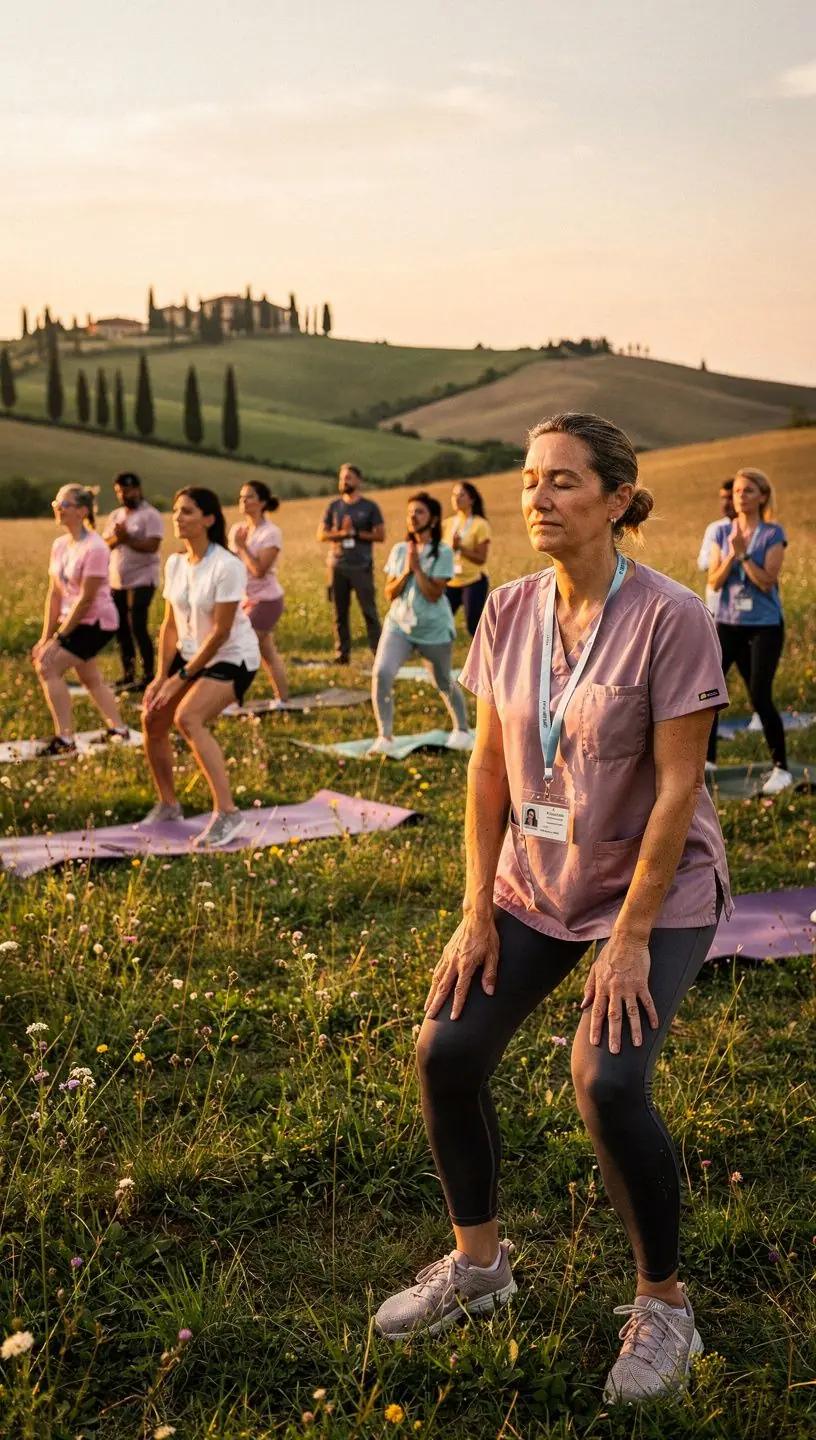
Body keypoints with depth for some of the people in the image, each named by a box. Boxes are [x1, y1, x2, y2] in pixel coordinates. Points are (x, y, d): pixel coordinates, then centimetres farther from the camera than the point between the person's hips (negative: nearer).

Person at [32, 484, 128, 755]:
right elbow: (55, 593, 5)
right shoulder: (59, 545, 4)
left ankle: (64, 740, -12)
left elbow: (85, 600, -21)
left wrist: (59, 637, -19)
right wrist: (46, 636, 0)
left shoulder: (94, 548, -20)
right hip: (76, 621, 9)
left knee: (47, 668, -16)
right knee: (90, 679, 19)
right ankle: (117, 729, 36)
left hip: (96, 622, -9)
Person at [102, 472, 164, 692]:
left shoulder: (150, 515, -7)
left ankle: (148, 676, -5)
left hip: (141, 580, -7)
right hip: (117, 581, 7)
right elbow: (104, 545, 8)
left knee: (138, 627, -12)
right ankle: (128, 675, 18)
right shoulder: (115, 516, 15)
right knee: (121, 628, 9)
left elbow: (152, 545, -19)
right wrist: (115, 539, -11)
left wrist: (127, 539, -20)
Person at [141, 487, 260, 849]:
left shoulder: (227, 566, -23)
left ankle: (226, 813, -27)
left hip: (233, 657, -8)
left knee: (188, 717, -28)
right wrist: (161, 676, -6)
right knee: (153, 720, 4)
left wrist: (181, 678, -20)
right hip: (190, 654, 8)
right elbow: (170, 624, 3)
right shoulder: (174, 564, -1)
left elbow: (221, 632, -23)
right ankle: (167, 805, 25)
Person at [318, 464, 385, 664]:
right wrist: (341, 533, -12)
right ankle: (341, 654, 12)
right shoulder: (334, 506, 9)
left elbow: (380, 535, -4)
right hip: (337, 566, 3)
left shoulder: (369, 507, 1)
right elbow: (322, 535, 5)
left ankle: (379, 653, -3)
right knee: (340, 613, 6)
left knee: (369, 612, -5)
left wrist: (355, 532, -11)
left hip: (362, 567, -3)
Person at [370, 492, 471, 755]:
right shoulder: (399, 550, 3)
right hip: (399, 624, 3)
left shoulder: (442, 552, -10)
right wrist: (405, 572, -14)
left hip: (434, 628, -3)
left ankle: (462, 730, 38)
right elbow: (389, 593, 1)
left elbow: (434, 594, -18)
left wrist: (417, 567, -20)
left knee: (443, 682, 13)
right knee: (381, 673, -18)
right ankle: (385, 737, -11)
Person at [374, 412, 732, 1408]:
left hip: (656, 885, -5)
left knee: (606, 1081, -21)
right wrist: (477, 909, -2)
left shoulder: (670, 619, -19)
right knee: (445, 1051, -2)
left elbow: (677, 785, -19)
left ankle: (664, 1309, 6)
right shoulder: (509, 613, -3)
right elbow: (488, 766, 1)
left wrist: (632, 937, -18)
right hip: (534, 881, 6)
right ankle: (476, 1265, 24)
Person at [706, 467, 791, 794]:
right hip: (728, 623, 4)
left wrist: (743, 553, -20)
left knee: (760, 698, -8)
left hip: (764, 625, -4)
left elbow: (767, 581, -14)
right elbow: (714, 582, 0)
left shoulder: (773, 535, -6)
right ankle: (707, 759, 10)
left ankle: (781, 769, 6)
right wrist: (731, 554, -15)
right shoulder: (722, 532, 5)